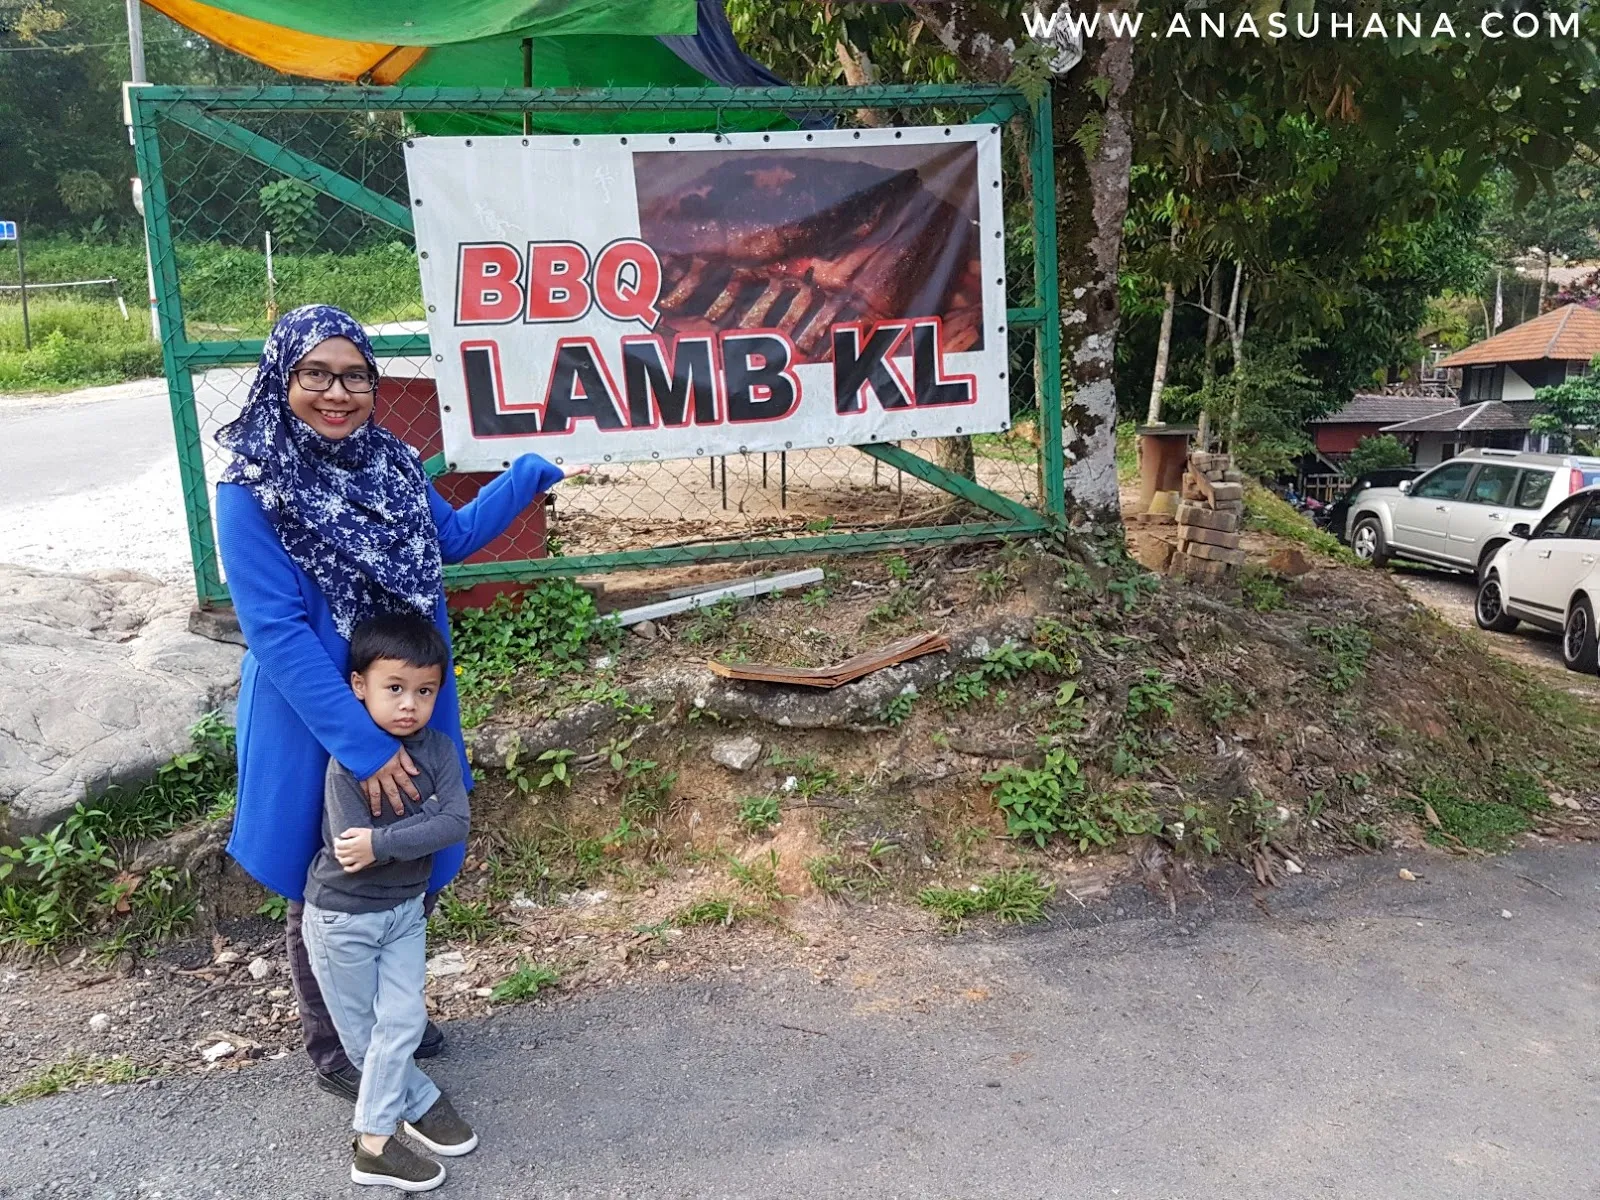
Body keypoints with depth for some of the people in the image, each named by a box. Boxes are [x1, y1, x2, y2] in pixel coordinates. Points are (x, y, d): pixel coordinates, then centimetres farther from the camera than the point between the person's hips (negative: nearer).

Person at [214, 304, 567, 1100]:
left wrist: (535, 471, 12)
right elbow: (278, 636, -23)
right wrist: (362, 745, -26)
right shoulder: (251, 495, -20)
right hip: (317, 730, -5)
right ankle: (334, 1052, 38)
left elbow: (451, 536, 15)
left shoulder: (390, 464, -3)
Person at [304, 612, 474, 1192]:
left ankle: (374, 1143, 15)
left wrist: (381, 843, -29)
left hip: (404, 909, 4)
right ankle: (424, 1103, 25)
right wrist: (420, 830, -23)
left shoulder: (437, 750, -10)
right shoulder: (348, 763, -23)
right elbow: (349, 850, -28)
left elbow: (456, 824, -22)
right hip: (343, 916, -4)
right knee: (363, 1035, 8)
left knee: (402, 1022, 1)